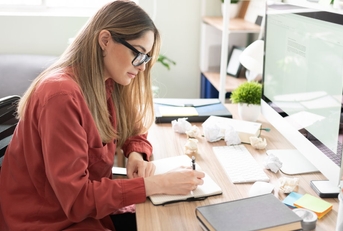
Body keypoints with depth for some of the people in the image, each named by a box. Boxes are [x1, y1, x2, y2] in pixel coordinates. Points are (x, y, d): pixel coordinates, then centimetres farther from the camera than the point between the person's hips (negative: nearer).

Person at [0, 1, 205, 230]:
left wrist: (136, 154, -9)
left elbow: (133, 129, 14)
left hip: (90, 208, 7)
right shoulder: (61, 95, -26)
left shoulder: (107, 84, -2)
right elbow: (76, 197, -27)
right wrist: (159, 184, -27)